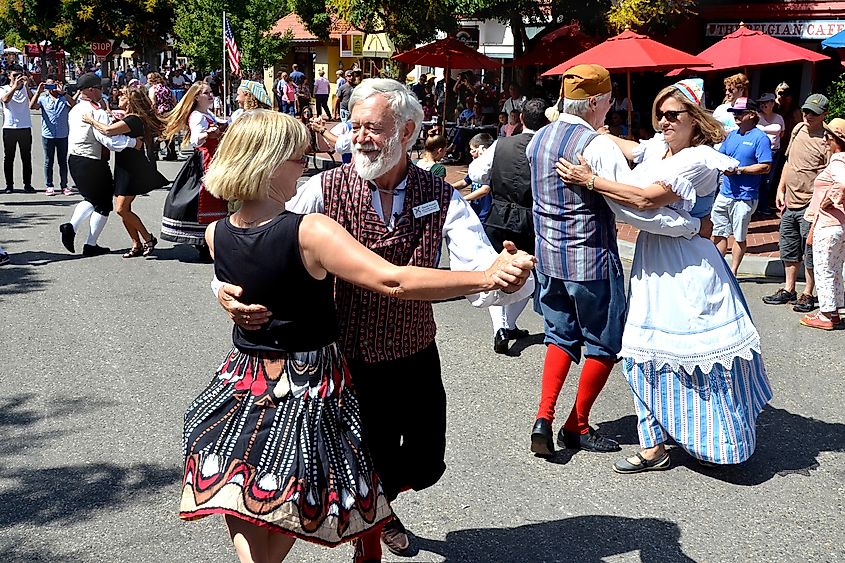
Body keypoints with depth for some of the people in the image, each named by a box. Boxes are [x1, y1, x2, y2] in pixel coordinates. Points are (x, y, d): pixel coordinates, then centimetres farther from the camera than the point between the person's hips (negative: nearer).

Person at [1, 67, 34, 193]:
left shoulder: (26, 88, 5)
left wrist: (27, 86, -22)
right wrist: (15, 86, -23)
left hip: (25, 127, 1)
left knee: (26, 157, 3)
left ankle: (27, 184, 8)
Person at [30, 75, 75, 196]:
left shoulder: (64, 98, 4)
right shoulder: (43, 98, 4)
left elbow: (74, 104, -15)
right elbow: (32, 106, -11)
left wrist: (62, 92, -21)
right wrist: (38, 91, -17)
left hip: (63, 135, 0)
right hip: (48, 135, 0)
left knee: (63, 162, 7)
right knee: (48, 162, 7)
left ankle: (64, 186, 14)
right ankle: (49, 186, 13)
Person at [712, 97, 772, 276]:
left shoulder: (760, 138, -10)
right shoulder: (731, 135, 11)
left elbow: (765, 167, -17)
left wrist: (738, 170, -19)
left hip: (745, 197, -6)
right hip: (724, 194, 6)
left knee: (739, 237, 7)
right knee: (718, 233, 11)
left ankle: (733, 271, 18)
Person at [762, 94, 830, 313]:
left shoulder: (826, 139, -13)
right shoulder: (798, 130, 9)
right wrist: (781, 189, 15)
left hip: (810, 206, -7)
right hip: (789, 203, 7)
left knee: (810, 253, 2)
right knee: (789, 250, 17)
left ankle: (807, 294, 13)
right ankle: (788, 289, 30)